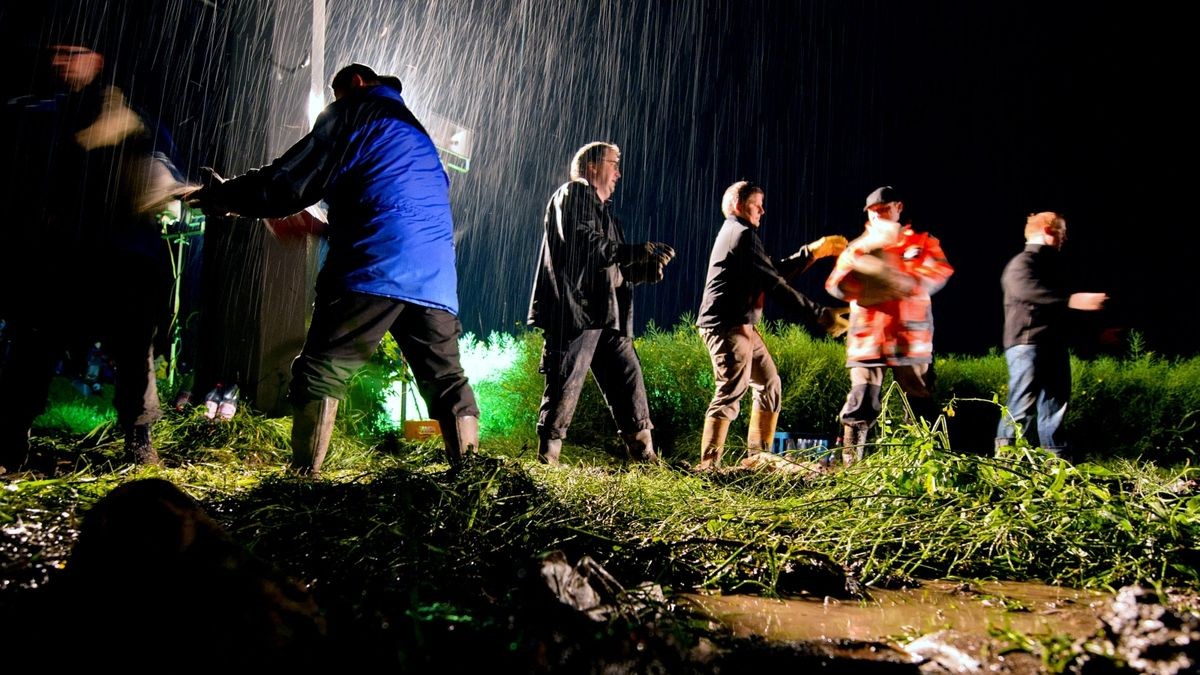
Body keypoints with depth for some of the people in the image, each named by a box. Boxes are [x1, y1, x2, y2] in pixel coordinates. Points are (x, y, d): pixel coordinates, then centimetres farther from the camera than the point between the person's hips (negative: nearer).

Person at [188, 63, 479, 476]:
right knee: (446, 379, 7)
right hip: (436, 279, 7)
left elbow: (289, 183, 3)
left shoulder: (354, 113, 10)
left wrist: (217, 197, 14)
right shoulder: (414, 130, 33)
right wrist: (324, 226, 41)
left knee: (320, 372, -2)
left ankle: (303, 475, -9)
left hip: (374, 267, -6)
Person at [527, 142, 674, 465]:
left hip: (607, 316, 9)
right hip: (575, 309, -9)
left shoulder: (605, 210, 27)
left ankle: (645, 458, 9)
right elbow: (583, 243, -17)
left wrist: (647, 270, 5)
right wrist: (636, 252, -21)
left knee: (629, 381, 5)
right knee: (564, 388, -7)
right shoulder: (573, 194, 1)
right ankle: (546, 461, 1)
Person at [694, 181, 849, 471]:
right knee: (731, 391, -16)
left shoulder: (735, 233, 21)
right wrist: (819, 315, -16)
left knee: (769, 384, 16)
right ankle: (708, 465, -16)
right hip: (727, 326, -11)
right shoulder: (743, 234, -11)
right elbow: (775, 284, -17)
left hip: (741, 327, 11)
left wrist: (813, 251, 20)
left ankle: (758, 455, 24)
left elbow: (775, 272, 24)